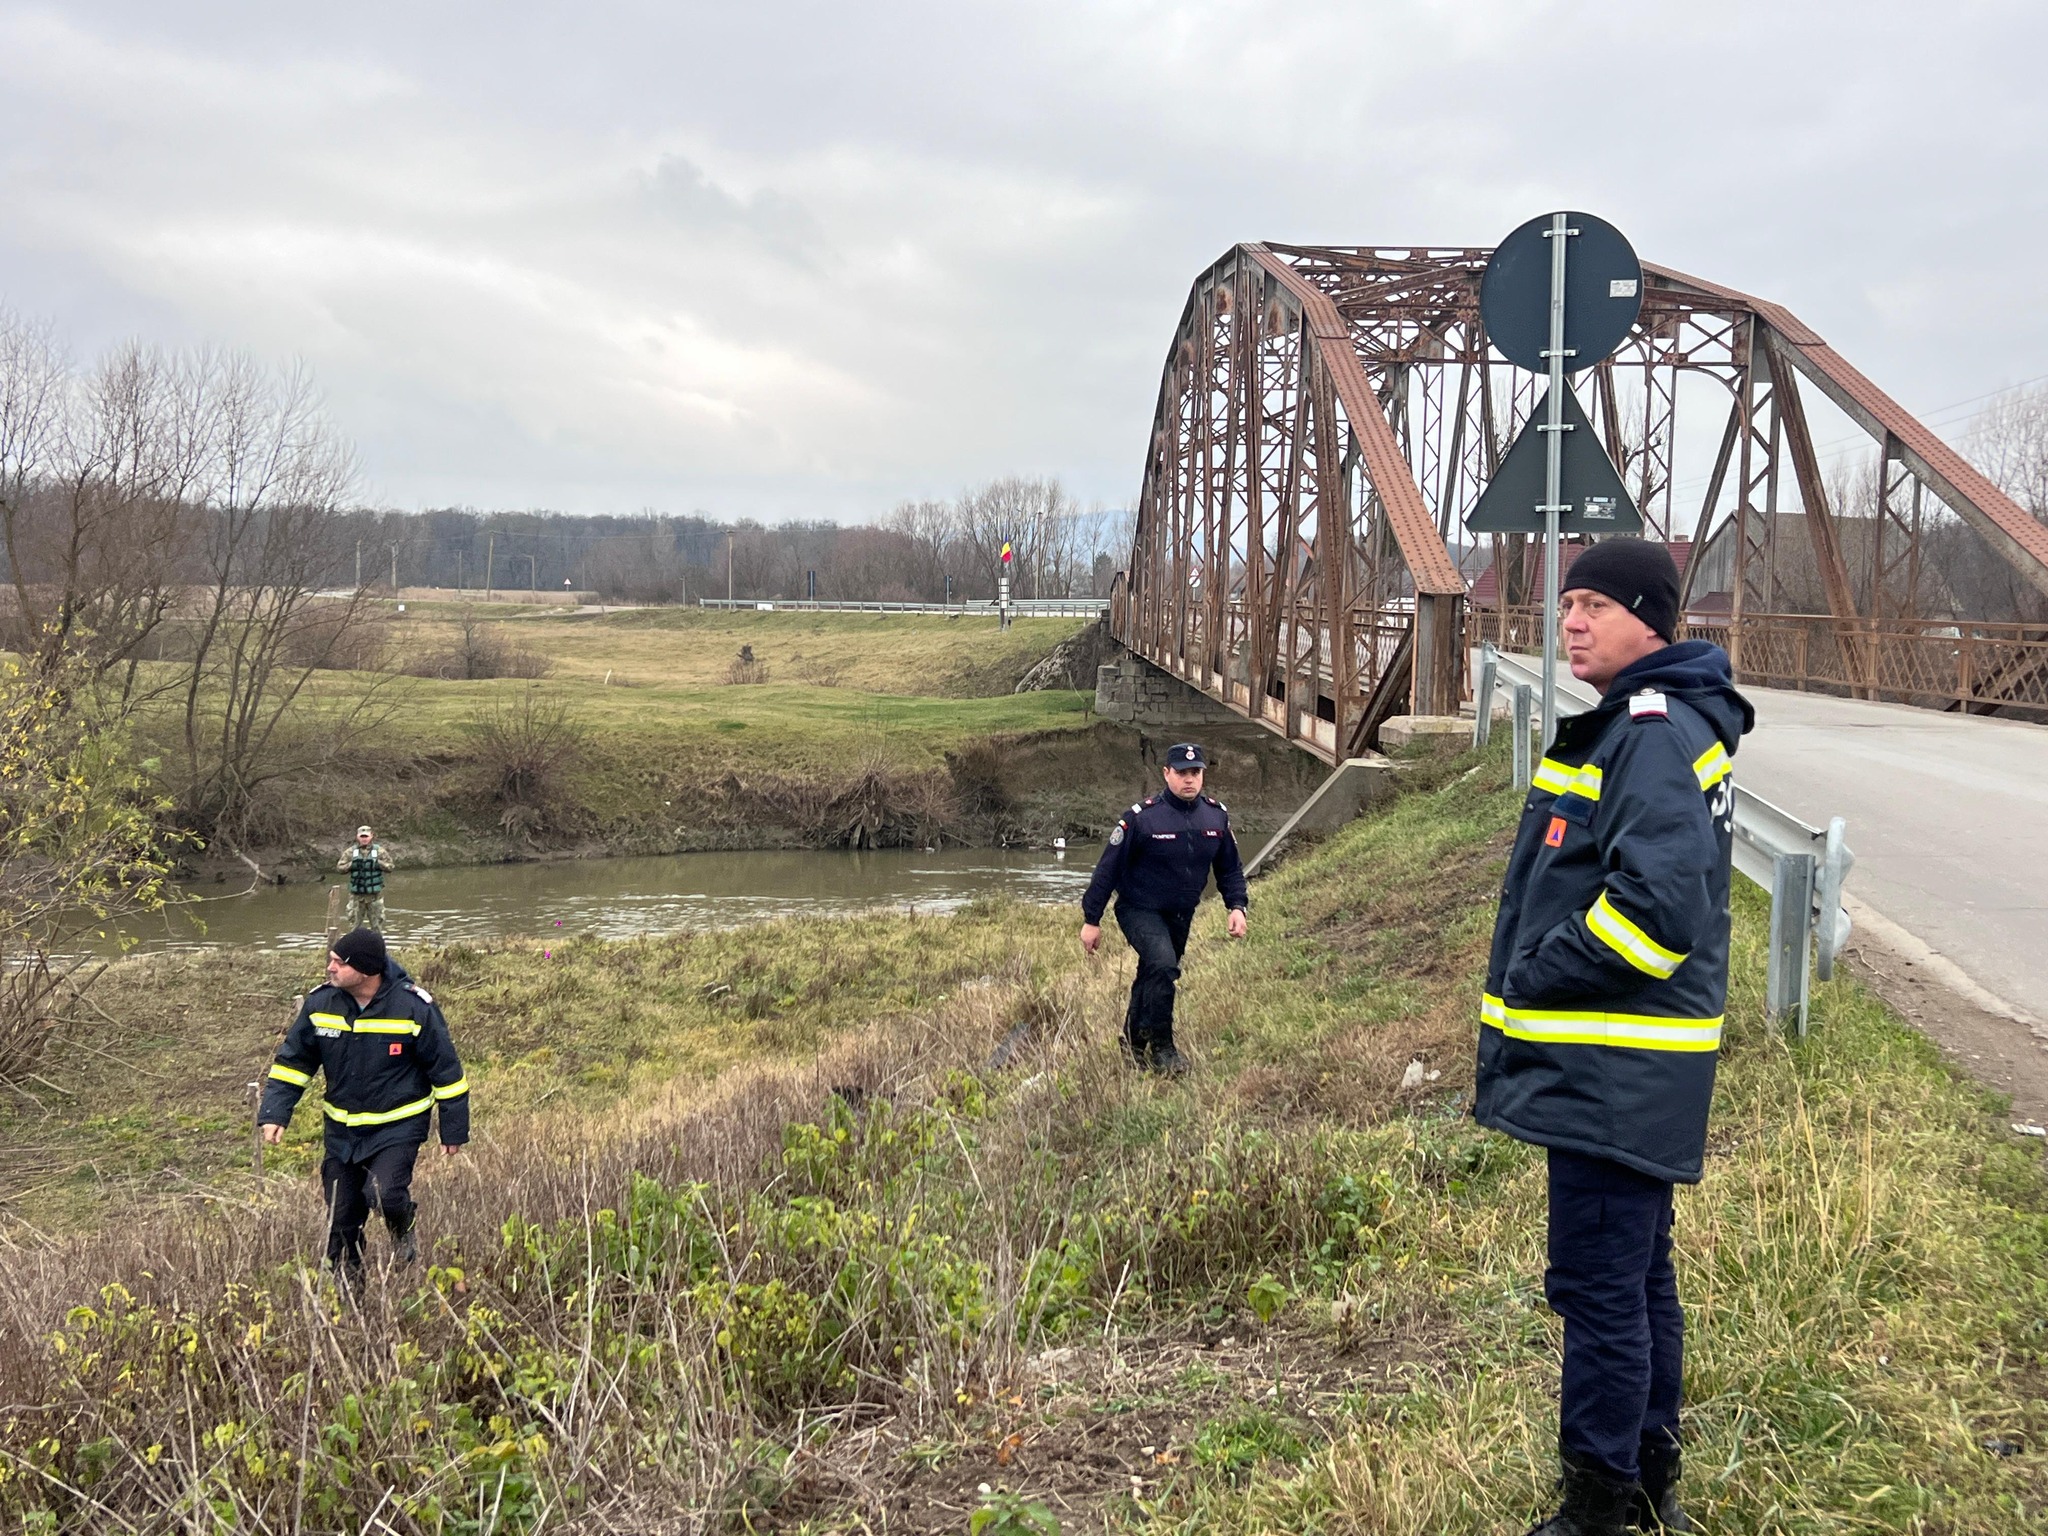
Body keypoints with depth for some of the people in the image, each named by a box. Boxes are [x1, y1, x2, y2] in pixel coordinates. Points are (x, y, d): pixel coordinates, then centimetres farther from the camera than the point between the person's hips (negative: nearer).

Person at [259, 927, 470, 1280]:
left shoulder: (413, 1007, -17)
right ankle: (346, 1281, 32)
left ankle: (402, 1231, 10)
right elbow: (292, 1062, 4)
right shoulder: (320, 1003, -7)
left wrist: (453, 1130, -3)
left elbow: (446, 1070, -7)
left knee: (384, 1193, -25)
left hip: (398, 1126, -4)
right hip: (342, 1129, 4)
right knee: (341, 1215, 9)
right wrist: (273, 1115, -7)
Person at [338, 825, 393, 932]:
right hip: (356, 894, 1)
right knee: (355, 921, 6)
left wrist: (378, 863, -13)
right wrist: (351, 865, -11)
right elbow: (340, 867, 4)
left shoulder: (379, 850, 2)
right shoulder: (350, 851, 4)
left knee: (377, 922, 4)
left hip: (375, 894, -1)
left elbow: (390, 867, 2)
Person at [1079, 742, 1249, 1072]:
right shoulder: (1142, 817, -18)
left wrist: (1237, 906, -3)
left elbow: (1230, 867, 11)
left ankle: (1133, 1046, 36)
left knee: (1153, 978, 17)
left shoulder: (1216, 815, -2)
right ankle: (1160, 1047, -15)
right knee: (1163, 965, -28)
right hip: (1140, 911, -6)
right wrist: (1091, 920, -12)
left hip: (1181, 916, 6)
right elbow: (1107, 869, -13)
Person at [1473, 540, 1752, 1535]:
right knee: (1638, 1276, 18)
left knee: (1598, 1284, -4)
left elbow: (1658, 899, -27)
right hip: (1619, 1070, 11)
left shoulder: (1655, 733, -17)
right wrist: (1529, 988, 13)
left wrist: (1535, 980, -15)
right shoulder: (1632, 725, 16)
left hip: (1612, 1073, -11)